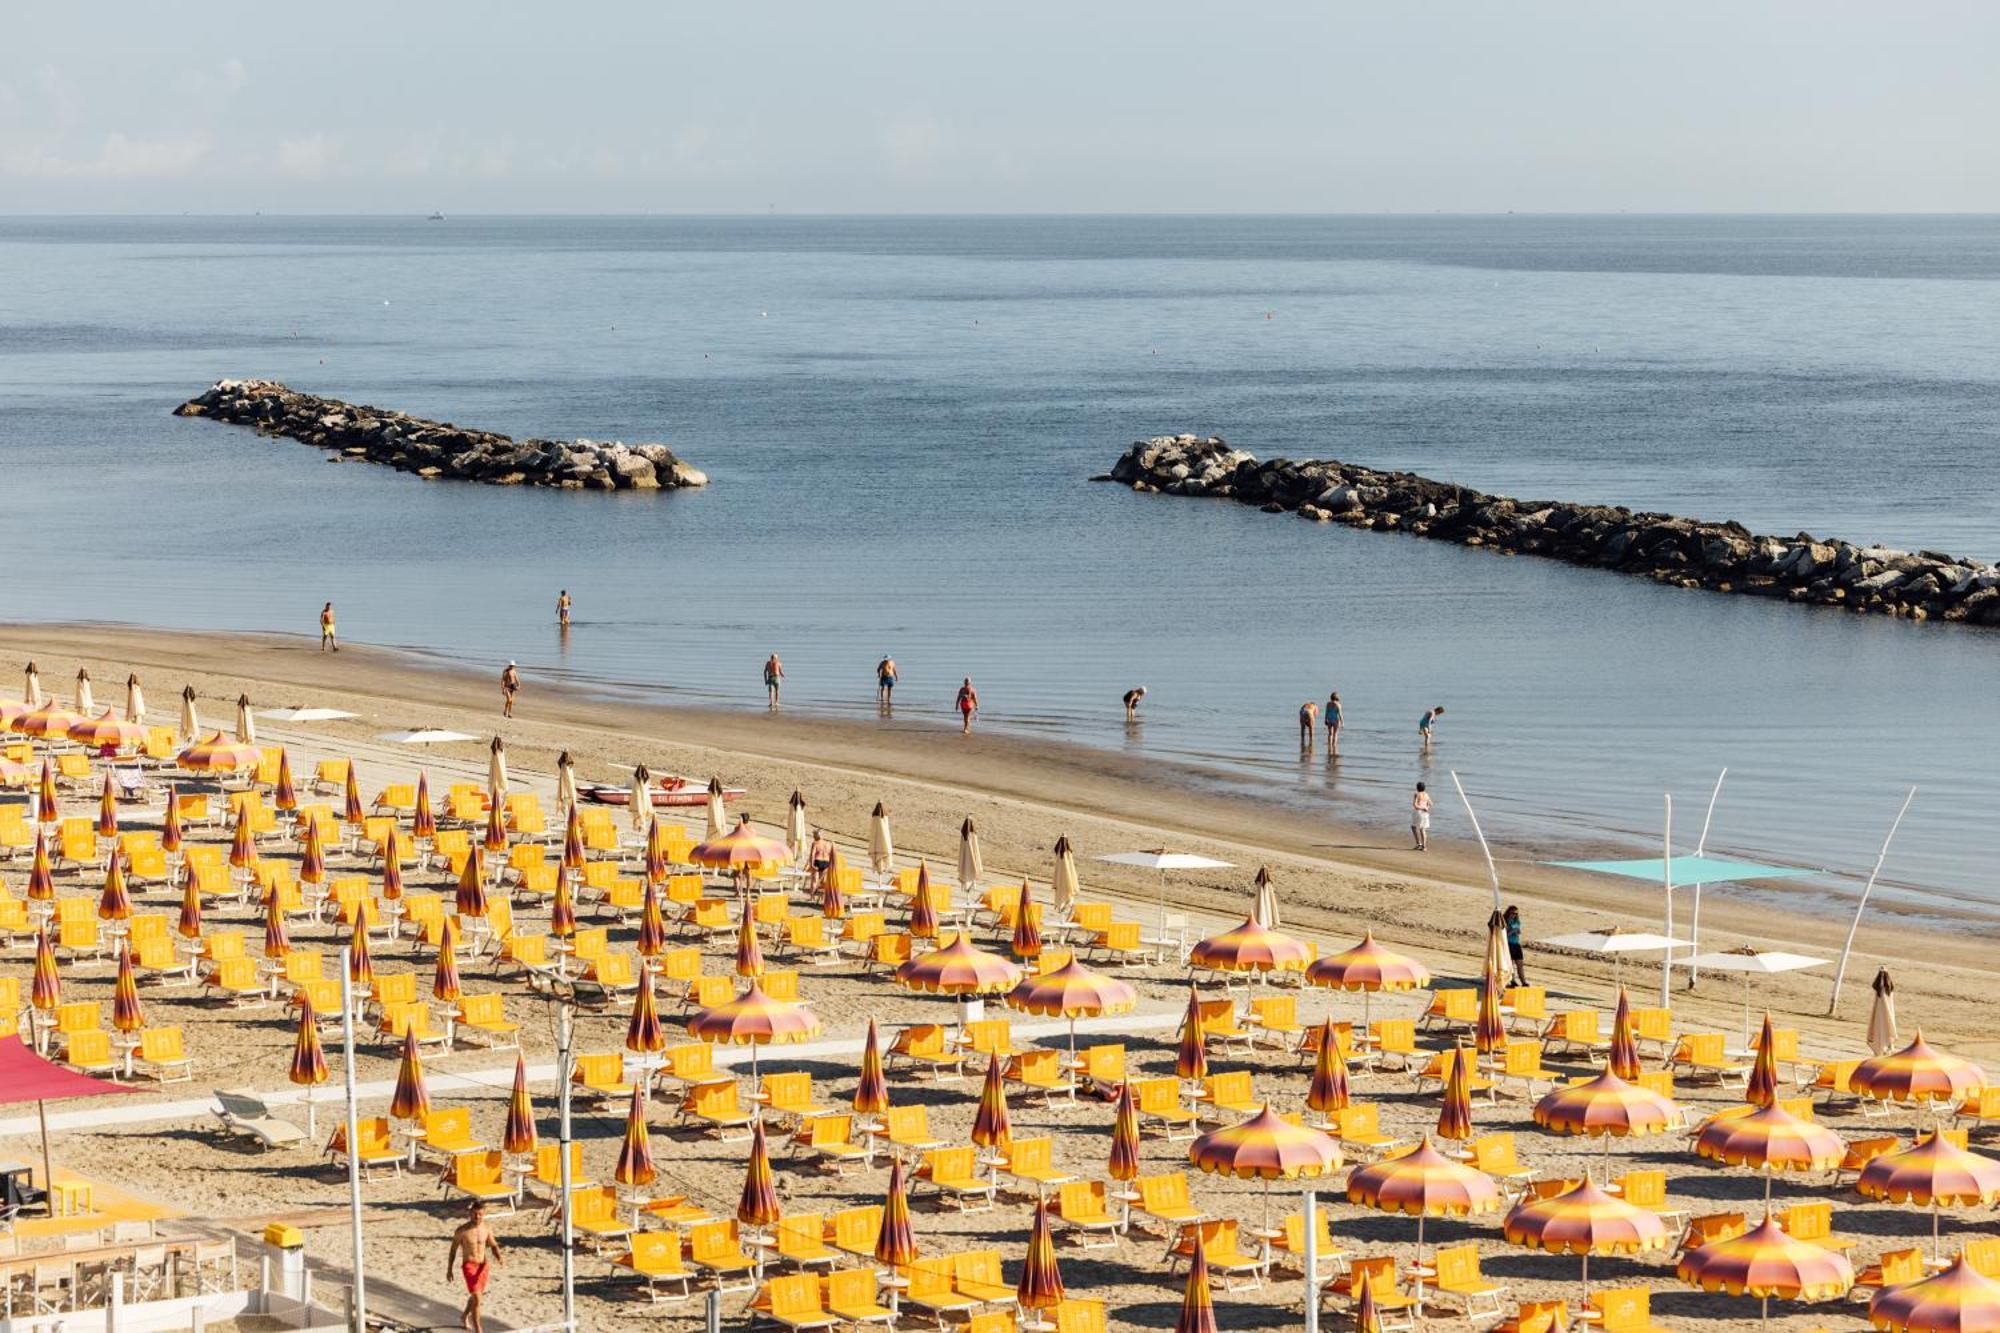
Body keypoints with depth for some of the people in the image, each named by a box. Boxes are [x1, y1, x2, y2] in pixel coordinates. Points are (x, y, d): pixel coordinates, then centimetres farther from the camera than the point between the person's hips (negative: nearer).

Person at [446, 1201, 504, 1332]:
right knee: (476, 1297, -14)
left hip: (483, 1266, 5)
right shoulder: (462, 1231, -13)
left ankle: (464, 1316, 49)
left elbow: (493, 1246, 8)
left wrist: (499, 1260, -12)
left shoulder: (487, 1229, -2)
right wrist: (449, 1270, 2)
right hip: (469, 1266, -5)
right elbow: (453, 1249, -2)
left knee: (476, 1296, 21)